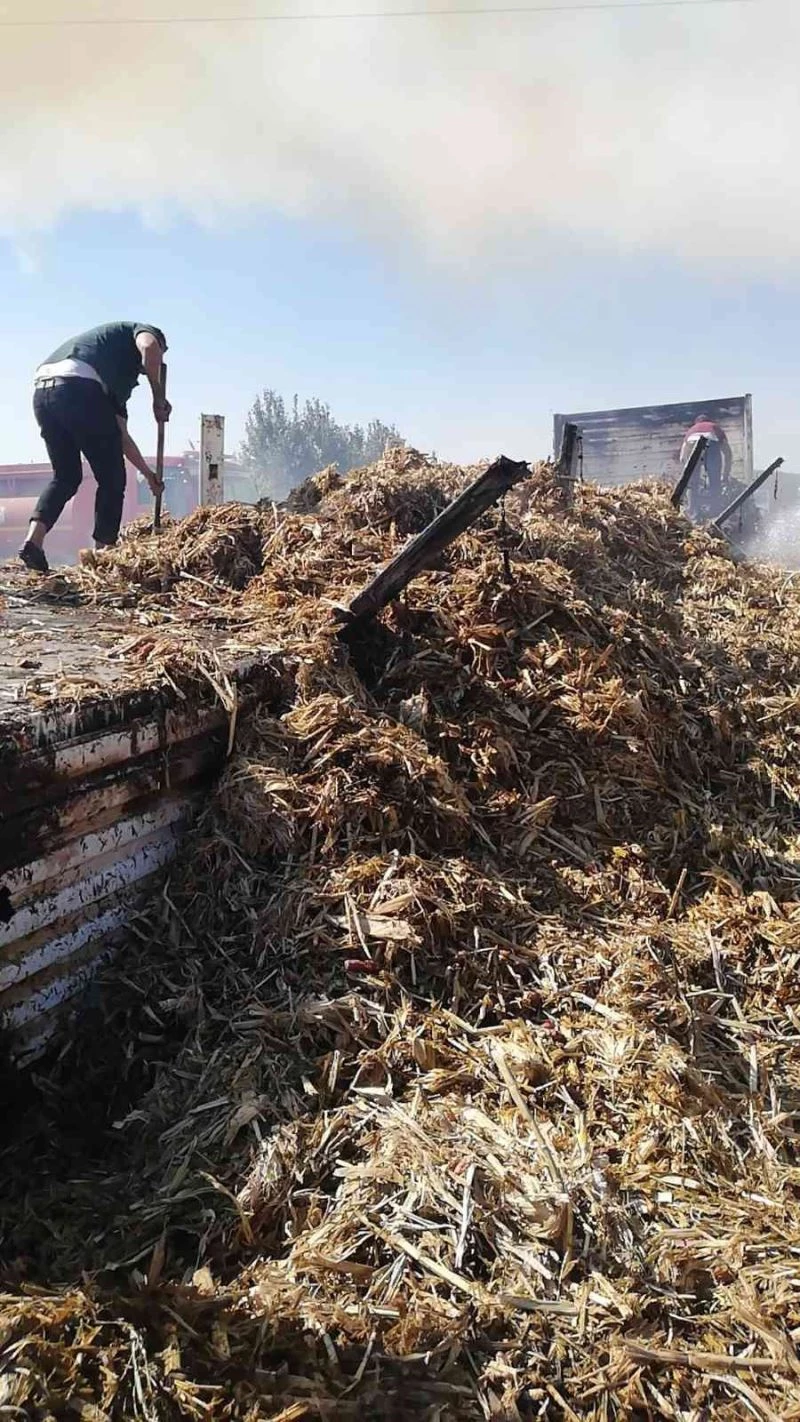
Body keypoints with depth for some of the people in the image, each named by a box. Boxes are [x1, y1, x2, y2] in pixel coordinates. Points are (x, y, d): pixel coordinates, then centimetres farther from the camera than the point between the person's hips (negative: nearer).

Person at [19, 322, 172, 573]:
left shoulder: (116, 375, 38)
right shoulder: (143, 331, 21)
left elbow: (120, 436, 40)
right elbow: (149, 347, -8)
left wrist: (148, 474, 46)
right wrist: (158, 398, 3)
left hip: (41, 391, 8)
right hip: (78, 387, -8)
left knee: (66, 476, 20)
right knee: (111, 479, 6)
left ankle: (33, 540, 4)